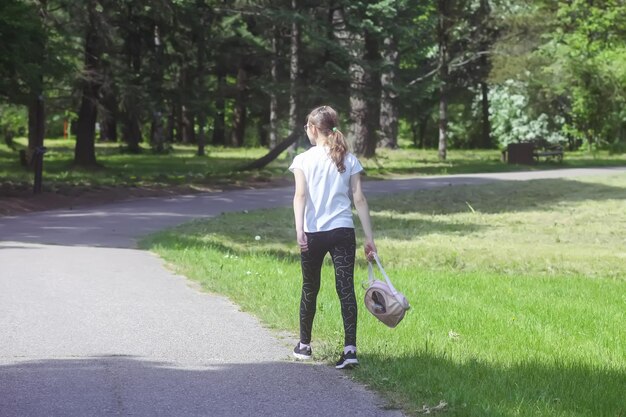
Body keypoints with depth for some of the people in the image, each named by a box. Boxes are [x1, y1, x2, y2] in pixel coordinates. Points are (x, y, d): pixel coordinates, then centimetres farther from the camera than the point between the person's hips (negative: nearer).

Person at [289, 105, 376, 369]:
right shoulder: (349, 160, 6)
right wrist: (369, 238, 4)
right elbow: (359, 199, 3)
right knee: (346, 288, -3)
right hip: (343, 231, 1)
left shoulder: (303, 160, -1)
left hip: (313, 233, -1)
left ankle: (304, 345, 28)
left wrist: (299, 230, -22)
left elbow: (300, 195, -14)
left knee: (310, 289, 15)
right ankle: (350, 348, -15)